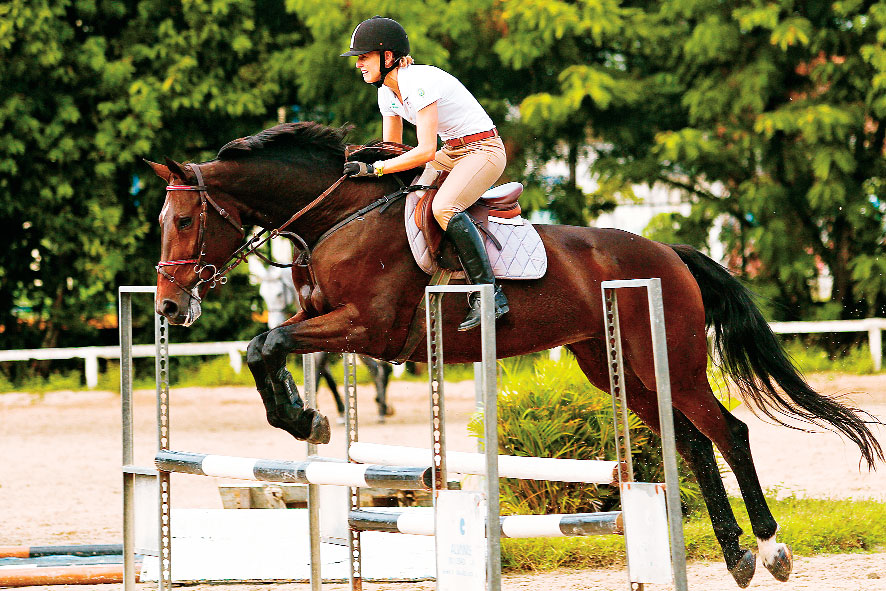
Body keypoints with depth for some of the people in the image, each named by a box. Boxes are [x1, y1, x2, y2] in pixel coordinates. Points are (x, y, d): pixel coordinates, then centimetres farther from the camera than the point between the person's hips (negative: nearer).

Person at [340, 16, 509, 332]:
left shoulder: (418, 83, -24)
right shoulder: (387, 92, 5)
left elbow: (425, 151, -29)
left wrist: (374, 169, -30)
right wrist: (363, 167, -2)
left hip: (484, 149, -10)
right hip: (452, 153, 10)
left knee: (444, 207, -33)